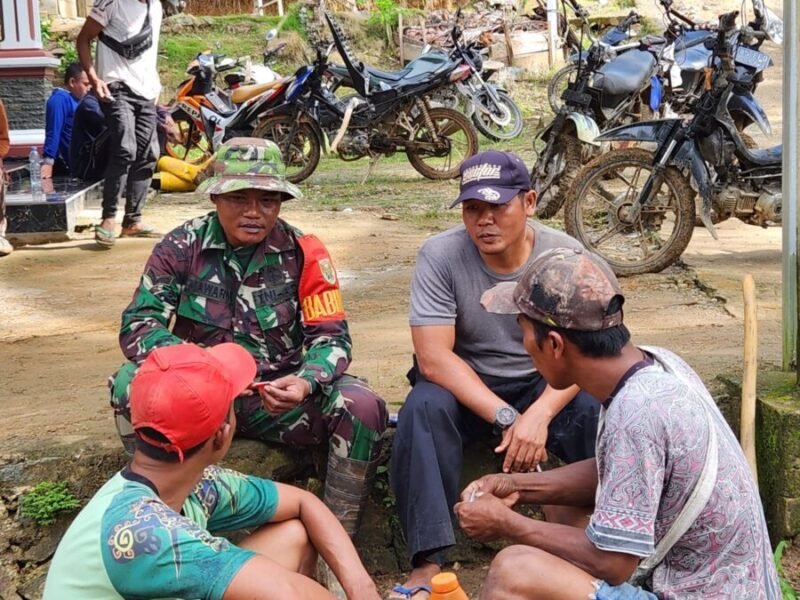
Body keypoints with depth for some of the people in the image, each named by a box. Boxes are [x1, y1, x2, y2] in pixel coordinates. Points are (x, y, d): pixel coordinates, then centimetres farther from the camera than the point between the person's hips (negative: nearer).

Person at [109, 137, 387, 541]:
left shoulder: (303, 253, -4)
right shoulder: (181, 248, -4)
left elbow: (332, 336, -6)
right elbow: (137, 325, -11)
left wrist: (306, 381, -30)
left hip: (280, 395, 0)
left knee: (364, 408, -26)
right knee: (130, 384, -28)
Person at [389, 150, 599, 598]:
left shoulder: (565, 255, -12)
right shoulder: (440, 255, -16)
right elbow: (434, 358, -21)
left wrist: (539, 414, -34)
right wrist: (507, 418, -30)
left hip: (544, 384, 1)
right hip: (465, 385, -1)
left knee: (602, 413, -28)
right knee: (424, 408, -33)